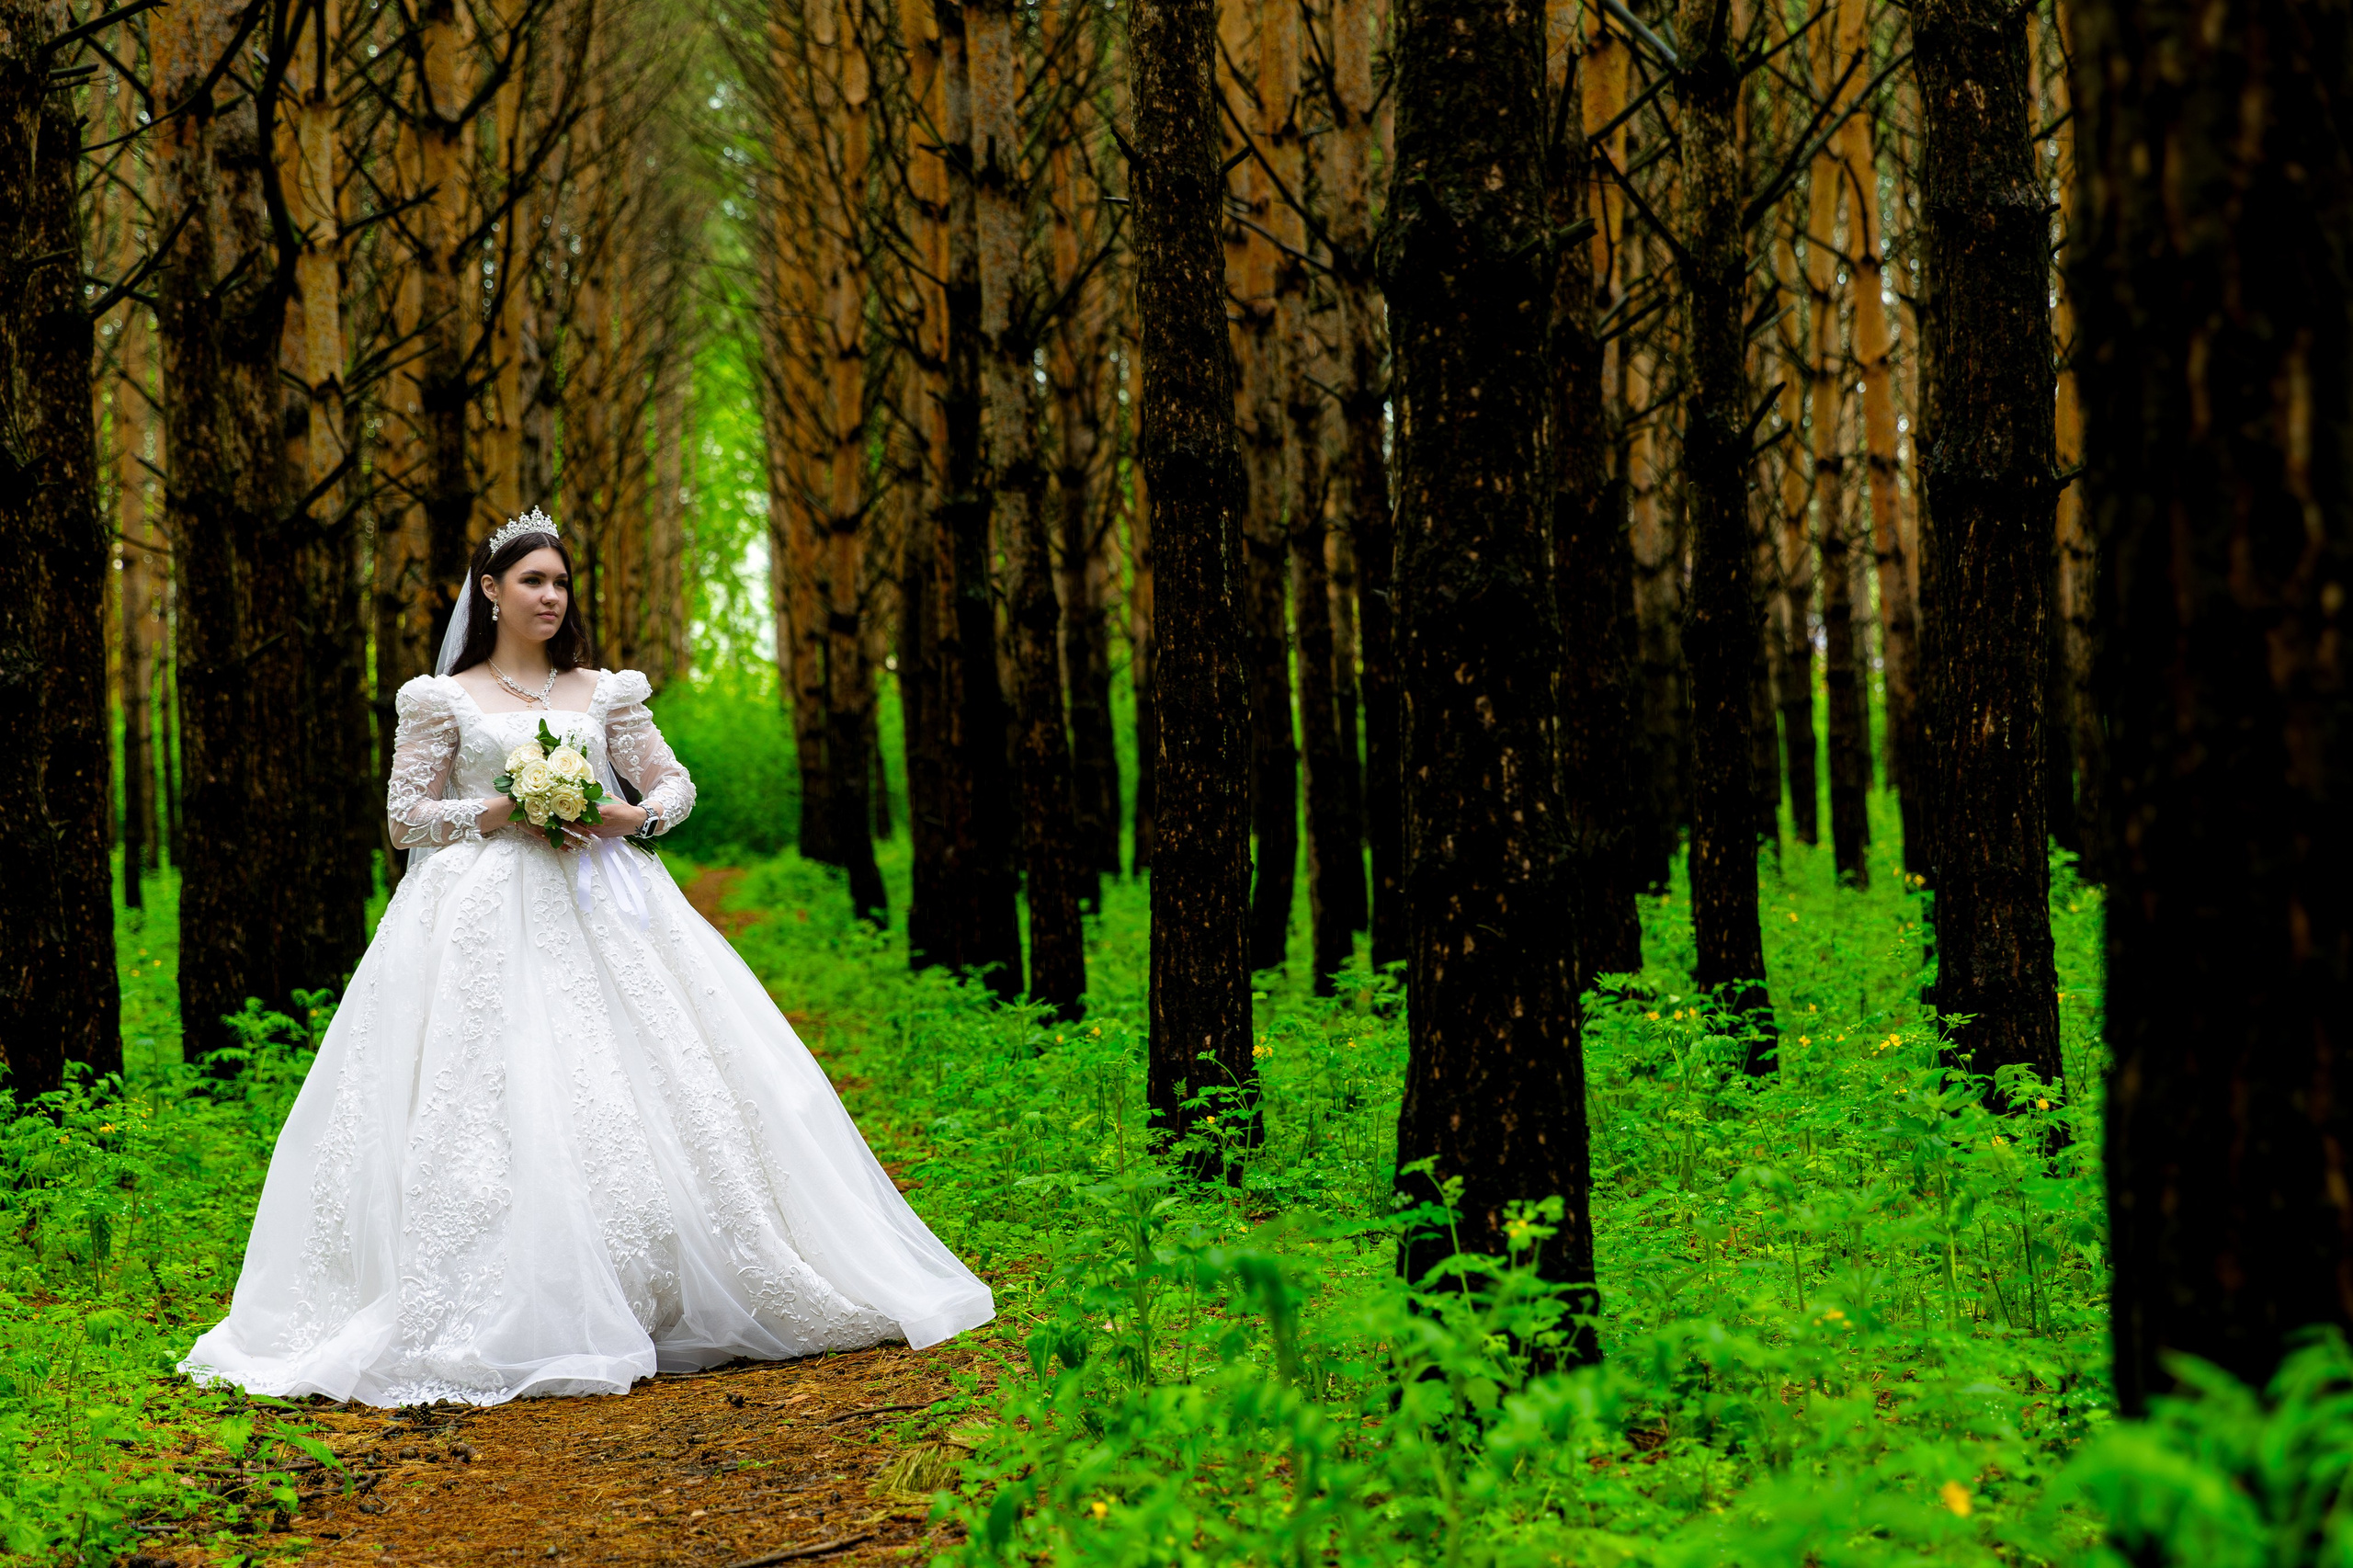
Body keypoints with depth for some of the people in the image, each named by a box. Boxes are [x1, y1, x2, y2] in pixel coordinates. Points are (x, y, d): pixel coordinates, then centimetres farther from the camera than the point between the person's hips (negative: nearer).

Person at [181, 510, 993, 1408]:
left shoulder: (604, 693, 15)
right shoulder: (444, 700, 8)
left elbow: (675, 782, 15)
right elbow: (407, 816, 5)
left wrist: (632, 815, -6)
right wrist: (502, 812, -9)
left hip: (603, 912, 3)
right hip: (489, 919, -3)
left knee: (653, 1092, -6)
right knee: (499, 1108, -14)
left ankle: (661, 1305, 1)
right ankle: (513, 1321, -12)